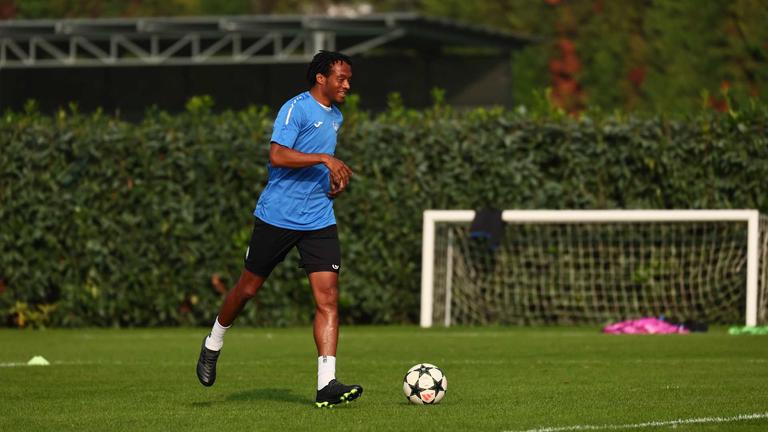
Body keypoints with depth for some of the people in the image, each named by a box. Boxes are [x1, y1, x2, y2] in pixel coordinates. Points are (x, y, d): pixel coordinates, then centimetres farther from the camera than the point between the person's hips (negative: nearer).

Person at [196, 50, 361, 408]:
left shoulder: (336, 118, 15)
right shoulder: (296, 108, -11)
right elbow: (277, 155, -25)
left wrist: (334, 178, 13)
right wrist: (324, 159, -28)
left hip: (319, 220, 6)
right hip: (277, 215, -6)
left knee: (328, 298, -9)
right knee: (248, 287, 7)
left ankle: (327, 384, -14)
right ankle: (213, 344, 35)